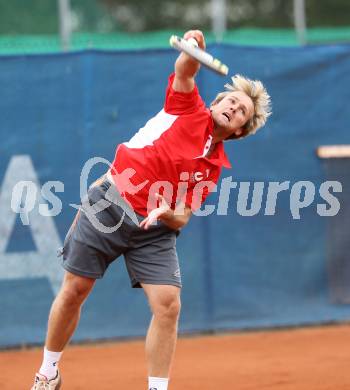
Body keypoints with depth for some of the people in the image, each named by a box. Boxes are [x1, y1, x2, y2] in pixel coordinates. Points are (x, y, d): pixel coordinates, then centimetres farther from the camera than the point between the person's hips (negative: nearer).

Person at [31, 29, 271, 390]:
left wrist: (167, 214, -22)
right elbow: (184, 72, -17)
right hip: (109, 205, -2)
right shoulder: (188, 109, 1)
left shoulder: (214, 166, 7)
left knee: (168, 304, -14)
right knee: (74, 291, 5)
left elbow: (181, 218, 1)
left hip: (155, 229, 2)